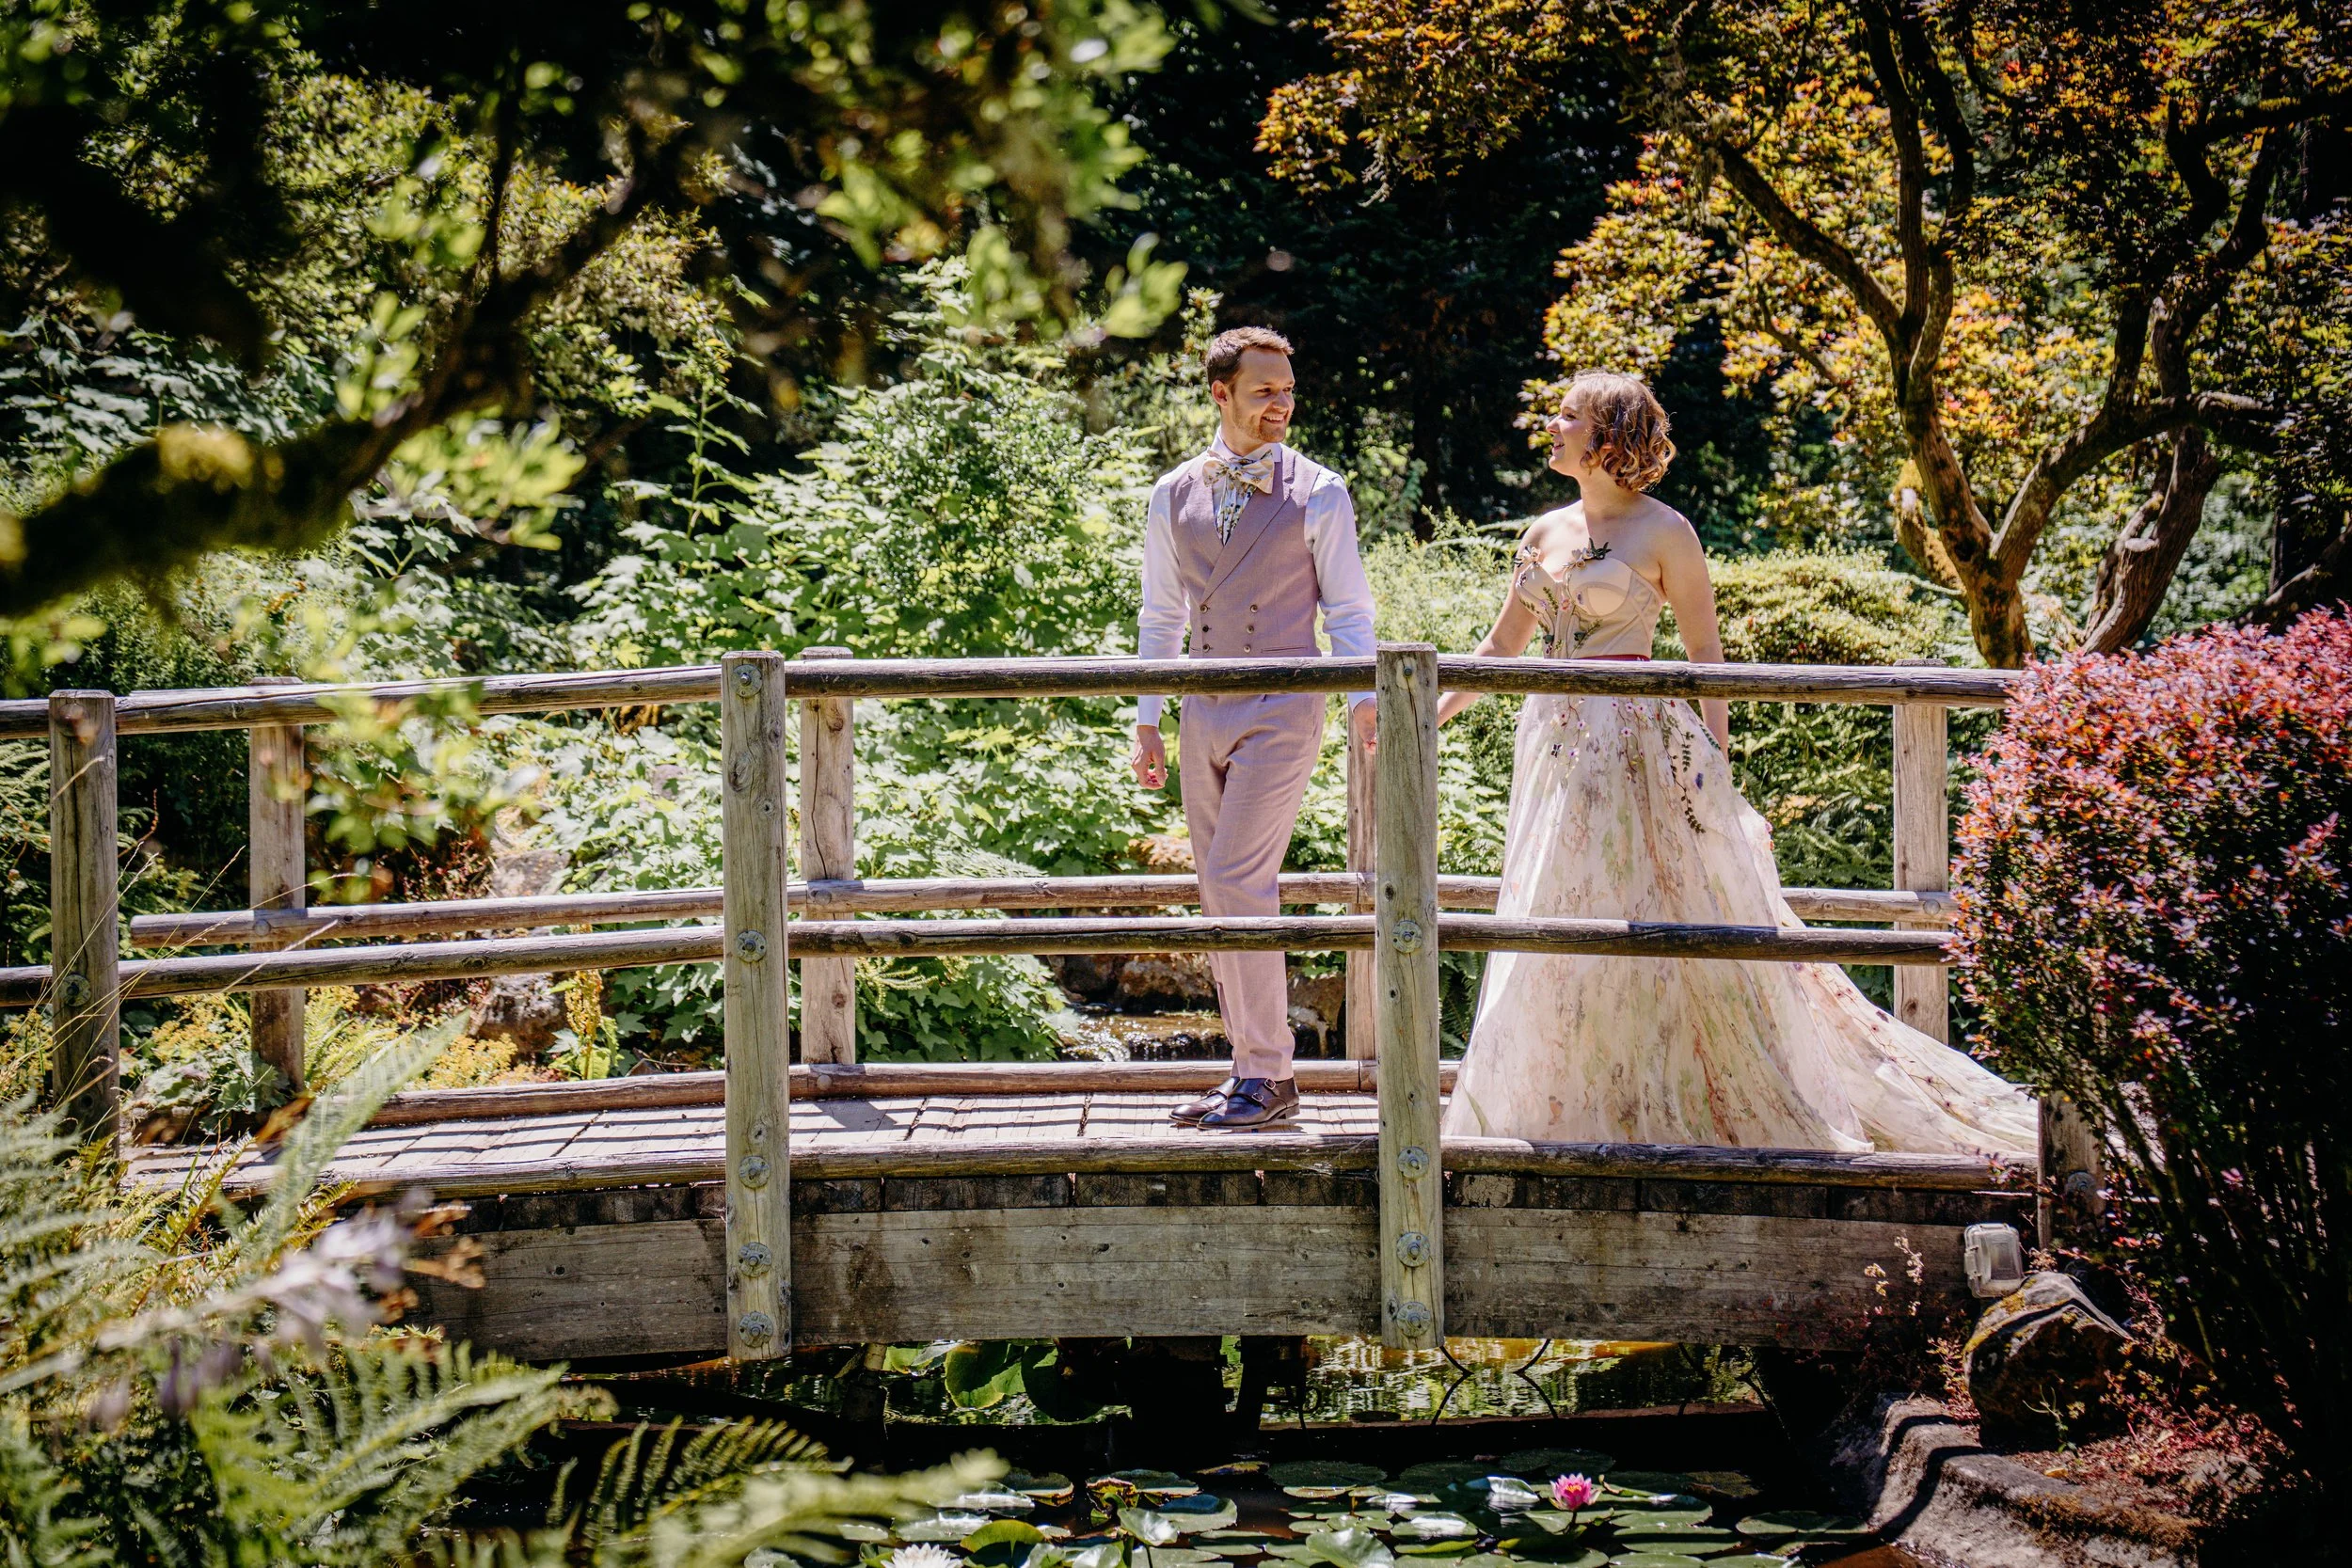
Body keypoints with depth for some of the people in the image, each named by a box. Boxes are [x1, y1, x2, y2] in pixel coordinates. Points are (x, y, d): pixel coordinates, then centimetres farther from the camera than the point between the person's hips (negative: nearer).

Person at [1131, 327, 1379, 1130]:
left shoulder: (1317, 494, -2)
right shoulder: (1174, 495, 9)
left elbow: (1348, 609, -1)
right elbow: (1161, 616, 15)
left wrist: (1363, 697, -14)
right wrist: (1146, 721, 11)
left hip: (1282, 710, -5)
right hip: (1203, 715, 5)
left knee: (1239, 882, -13)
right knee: (1222, 894, 8)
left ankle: (1268, 1075, -7)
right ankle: (1252, 1071, 15)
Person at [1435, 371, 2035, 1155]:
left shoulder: (1663, 532, -5)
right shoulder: (1546, 533, 12)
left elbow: (1707, 653, -4)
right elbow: (1503, 643, 19)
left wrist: (1717, 762, -10)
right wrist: (1435, 710, 12)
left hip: (1639, 745, -6)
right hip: (1557, 744, 7)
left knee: (1658, 925, -5)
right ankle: (1583, 1112, 16)